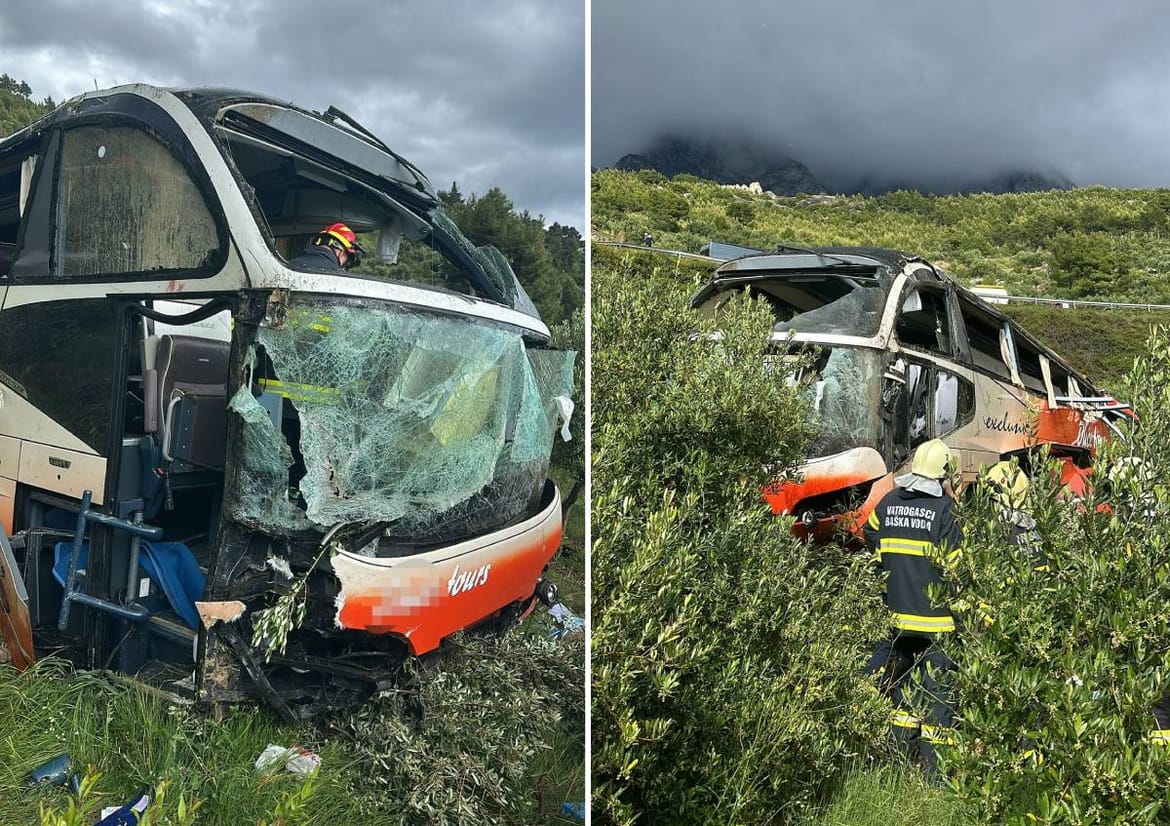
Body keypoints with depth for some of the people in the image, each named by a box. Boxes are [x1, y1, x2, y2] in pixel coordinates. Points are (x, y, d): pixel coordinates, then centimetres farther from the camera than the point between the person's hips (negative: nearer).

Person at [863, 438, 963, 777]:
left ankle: (904, 747, 26)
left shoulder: (888, 502, 4)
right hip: (935, 616, -5)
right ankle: (935, 764, 4)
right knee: (939, 685, 1)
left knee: (904, 678, 17)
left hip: (897, 613, 5)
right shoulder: (945, 508, -12)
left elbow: (871, 538, 17)